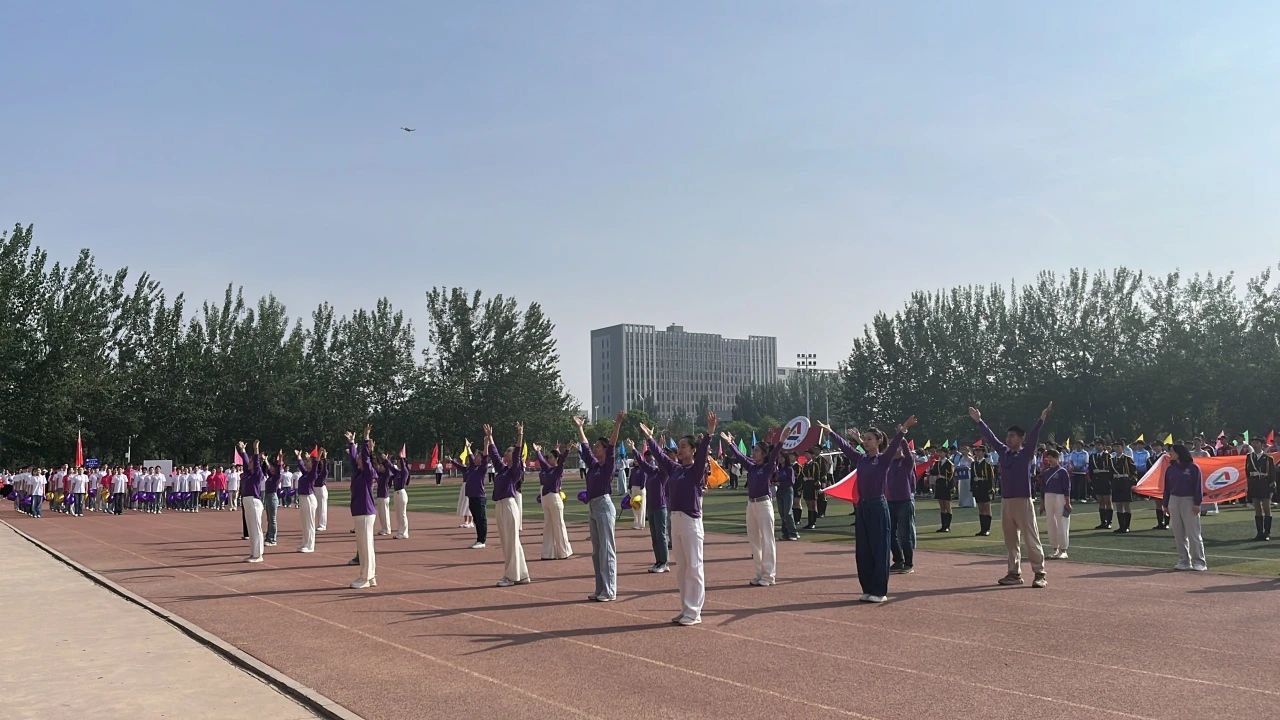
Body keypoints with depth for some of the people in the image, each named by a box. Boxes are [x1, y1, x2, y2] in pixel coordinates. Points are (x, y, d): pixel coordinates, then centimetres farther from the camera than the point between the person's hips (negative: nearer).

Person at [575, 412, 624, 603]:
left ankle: (609, 591, -4)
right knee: (596, 551, 11)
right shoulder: (593, 465, 13)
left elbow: (612, 445, -18)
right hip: (593, 508, 9)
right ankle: (600, 590, 18)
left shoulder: (608, 465, -6)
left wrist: (618, 424, -27)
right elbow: (585, 446, 24)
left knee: (607, 550, -6)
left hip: (604, 506, -9)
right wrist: (579, 428, 30)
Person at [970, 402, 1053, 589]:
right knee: (1011, 541, 11)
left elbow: (1033, 436, -16)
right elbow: (990, 437, 17)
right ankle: (1014, 573, 18)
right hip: (1005, 501, 6)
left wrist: (1042, 420, -28)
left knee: (1031, 539, -4)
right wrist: (978, 421, 20)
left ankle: (1040, 574, -1)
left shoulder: (1026, 453, -3)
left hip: (1023, 501, -6)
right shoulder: (1003, 452, 11)